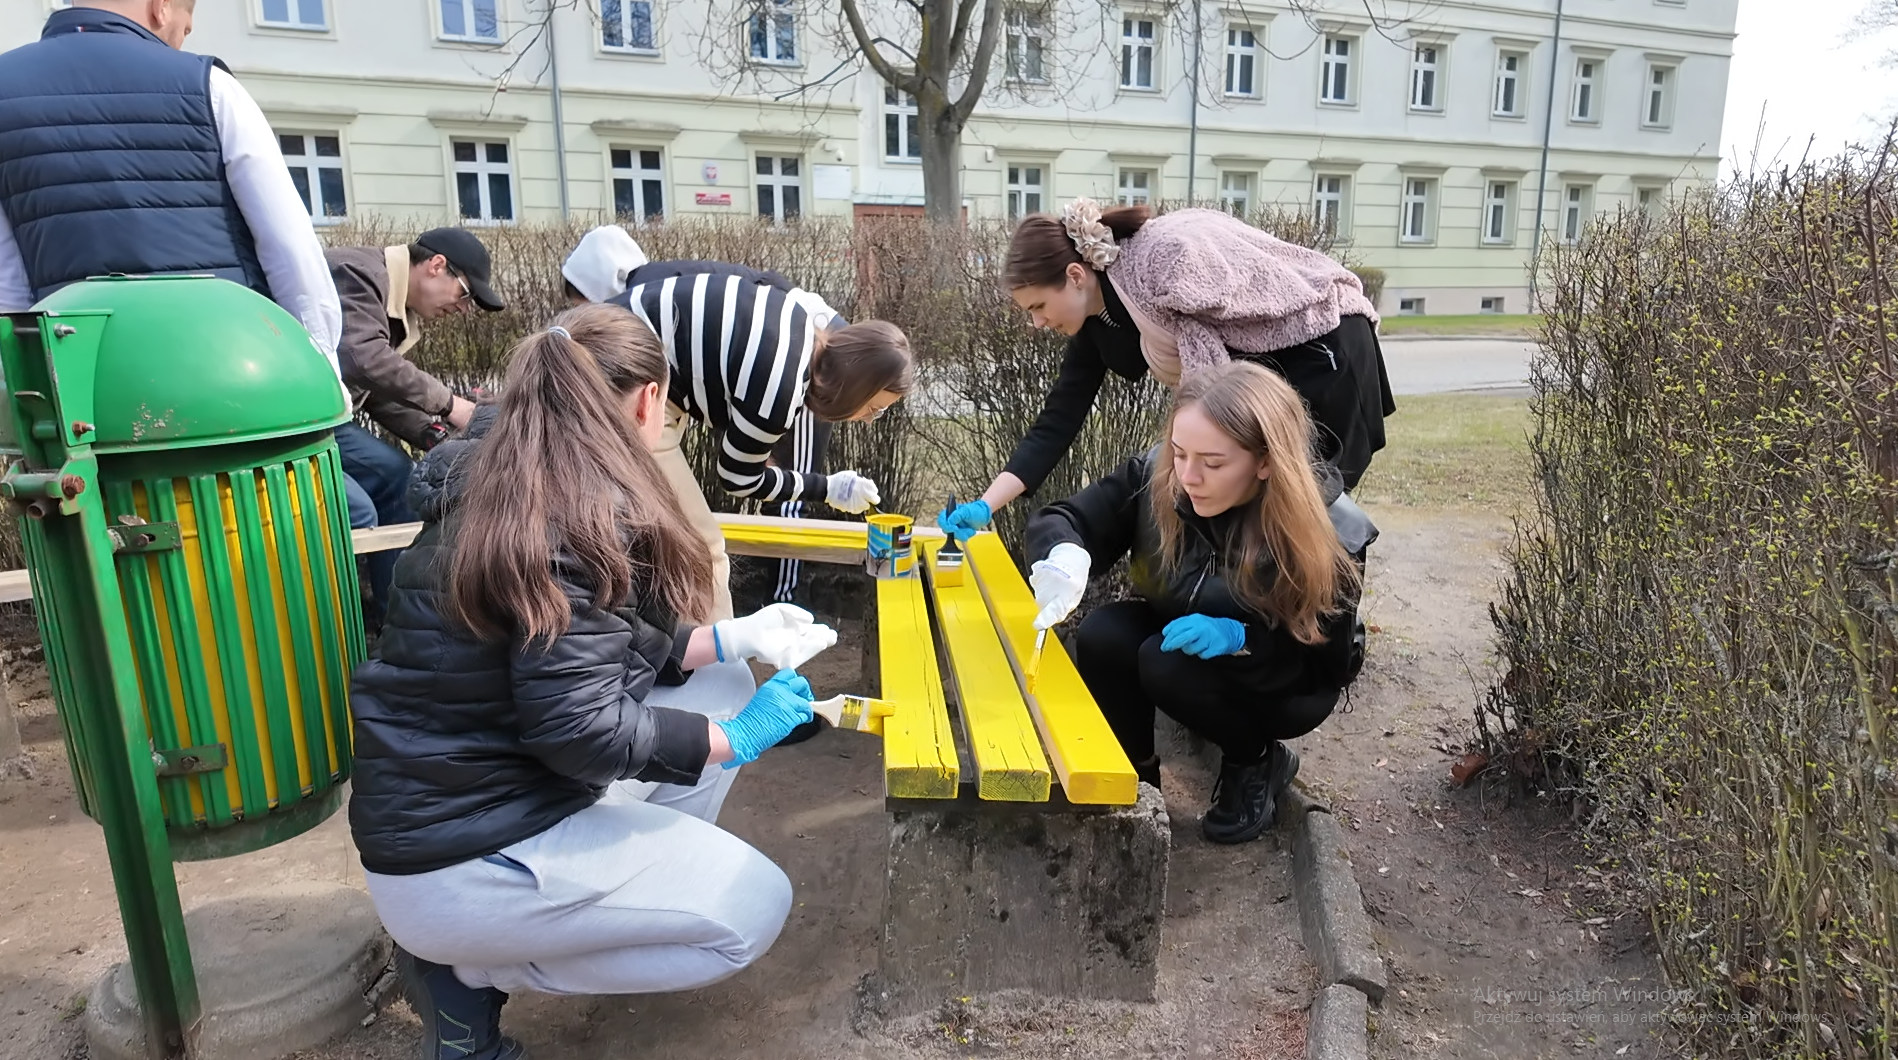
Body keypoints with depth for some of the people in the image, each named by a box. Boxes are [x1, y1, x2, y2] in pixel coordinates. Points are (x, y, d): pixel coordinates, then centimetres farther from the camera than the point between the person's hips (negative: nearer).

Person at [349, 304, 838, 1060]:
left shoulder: (499, 482, 4)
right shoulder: (577, 521, -24)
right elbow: (580, 730, -26)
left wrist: (731, 640, 7)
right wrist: (736, 740, -13)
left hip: (454, 801, 9)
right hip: (458, 860, -9)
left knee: (722, 686, 9)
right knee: (754, 909, -1)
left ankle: (639, 882, 17)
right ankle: (467, 969, 3)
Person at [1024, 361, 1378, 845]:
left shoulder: (1326, 532, -28)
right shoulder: (1158, 477, -22)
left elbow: (1325, 662, -19)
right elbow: (1066, 518, -19)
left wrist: (1239, 639, -37)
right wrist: (1067, 555, -43)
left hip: (1279, 684, -3)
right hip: (1175, 634, 4)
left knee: (1169, 666, -31)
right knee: (1100, 637, -26)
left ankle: (1258, 761, -1)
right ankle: (1133, 771, 0)